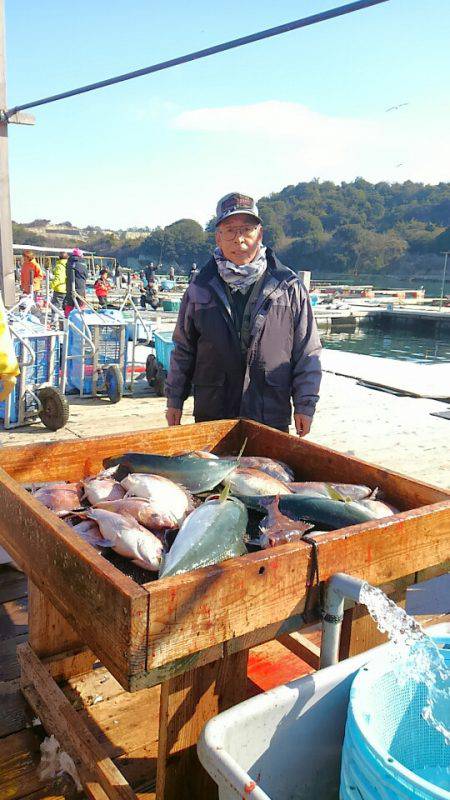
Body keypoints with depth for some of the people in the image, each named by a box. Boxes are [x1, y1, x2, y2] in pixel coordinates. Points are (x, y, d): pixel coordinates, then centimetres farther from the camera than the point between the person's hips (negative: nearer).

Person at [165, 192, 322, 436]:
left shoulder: (288, 287, 1)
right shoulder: (201, 288, 6)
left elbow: (307, 352, 4)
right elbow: (183, 349, 12)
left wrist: (305, 404, 1)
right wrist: (174, 400, 12)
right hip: (211, 414, 1)